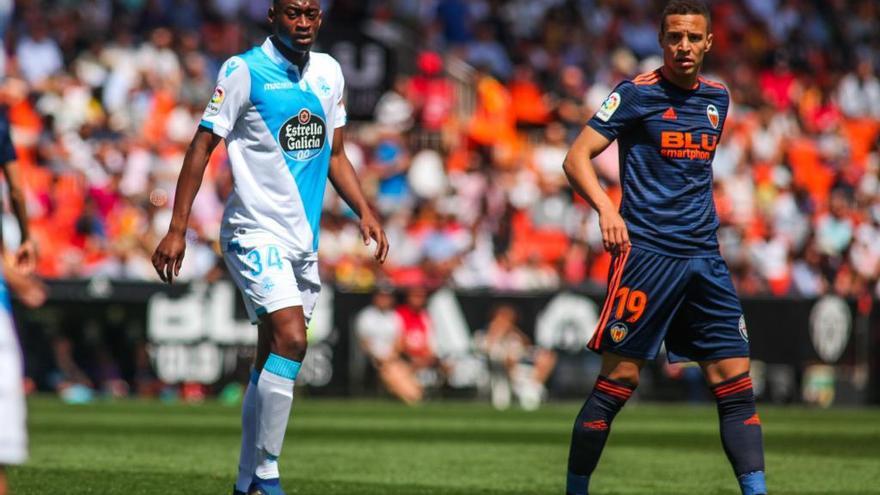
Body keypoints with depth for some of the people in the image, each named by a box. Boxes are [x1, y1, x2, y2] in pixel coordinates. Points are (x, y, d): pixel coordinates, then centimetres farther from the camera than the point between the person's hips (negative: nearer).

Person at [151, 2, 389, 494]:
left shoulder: (329, 72, 10)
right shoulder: (244, 70, -8)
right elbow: (203, 145, -7)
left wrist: (365, 211, 7)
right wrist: (177, 229, -11)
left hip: (303, 239, 6)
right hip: (256, 232, -6)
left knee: (274, 362, 8)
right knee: (290, 339, -22)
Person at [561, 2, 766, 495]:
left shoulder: (717, 98, 14)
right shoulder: (637, 94, -4)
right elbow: (577, 157, -7)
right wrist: (606, 208, -22)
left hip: (704, 258, 6)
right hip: (645, 250, -6)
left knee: (736, 382, -2)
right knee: (617, 382, -6)